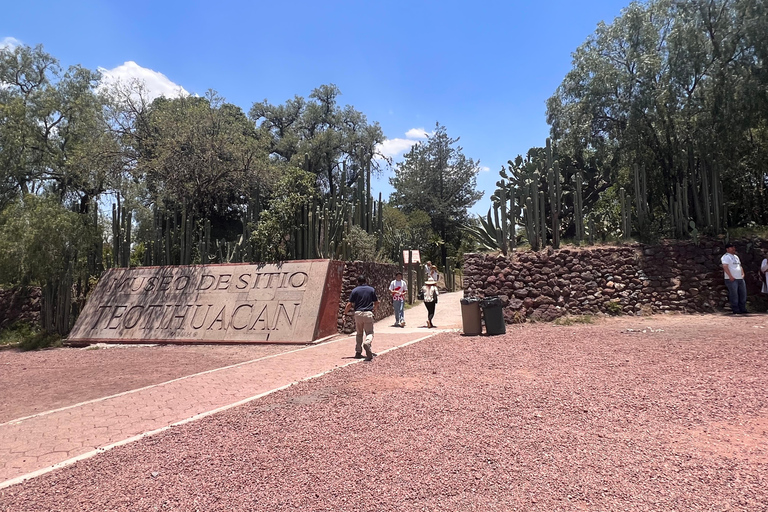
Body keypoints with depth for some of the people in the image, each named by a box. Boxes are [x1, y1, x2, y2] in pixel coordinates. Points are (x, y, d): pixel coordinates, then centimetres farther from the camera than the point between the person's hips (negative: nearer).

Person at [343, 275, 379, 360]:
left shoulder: (355, 290, 2)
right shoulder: (371, 289, 7)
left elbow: (349, 304, -3)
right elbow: (376, 303, 12)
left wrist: (345, 312, 13)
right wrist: (374, 310, 31)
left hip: (358, 313, 1)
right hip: (368, 313, -1)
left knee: (359, 333, 16)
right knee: (369, 333, 3)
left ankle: (358, 352, 14)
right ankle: (367, 343, -30)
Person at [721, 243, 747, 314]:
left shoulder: (736, 257, 21)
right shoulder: (726, 257, -8)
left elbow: (740, 266, 29)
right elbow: (725, 267, -18)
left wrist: (743, 274, 14)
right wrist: (730, 276, -23)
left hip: (740, 278, 9)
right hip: (732, 279, -9)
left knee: (743, 294, 10)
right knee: (734, 295, -6)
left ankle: (743, 309, 18)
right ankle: (736, 310, -1)